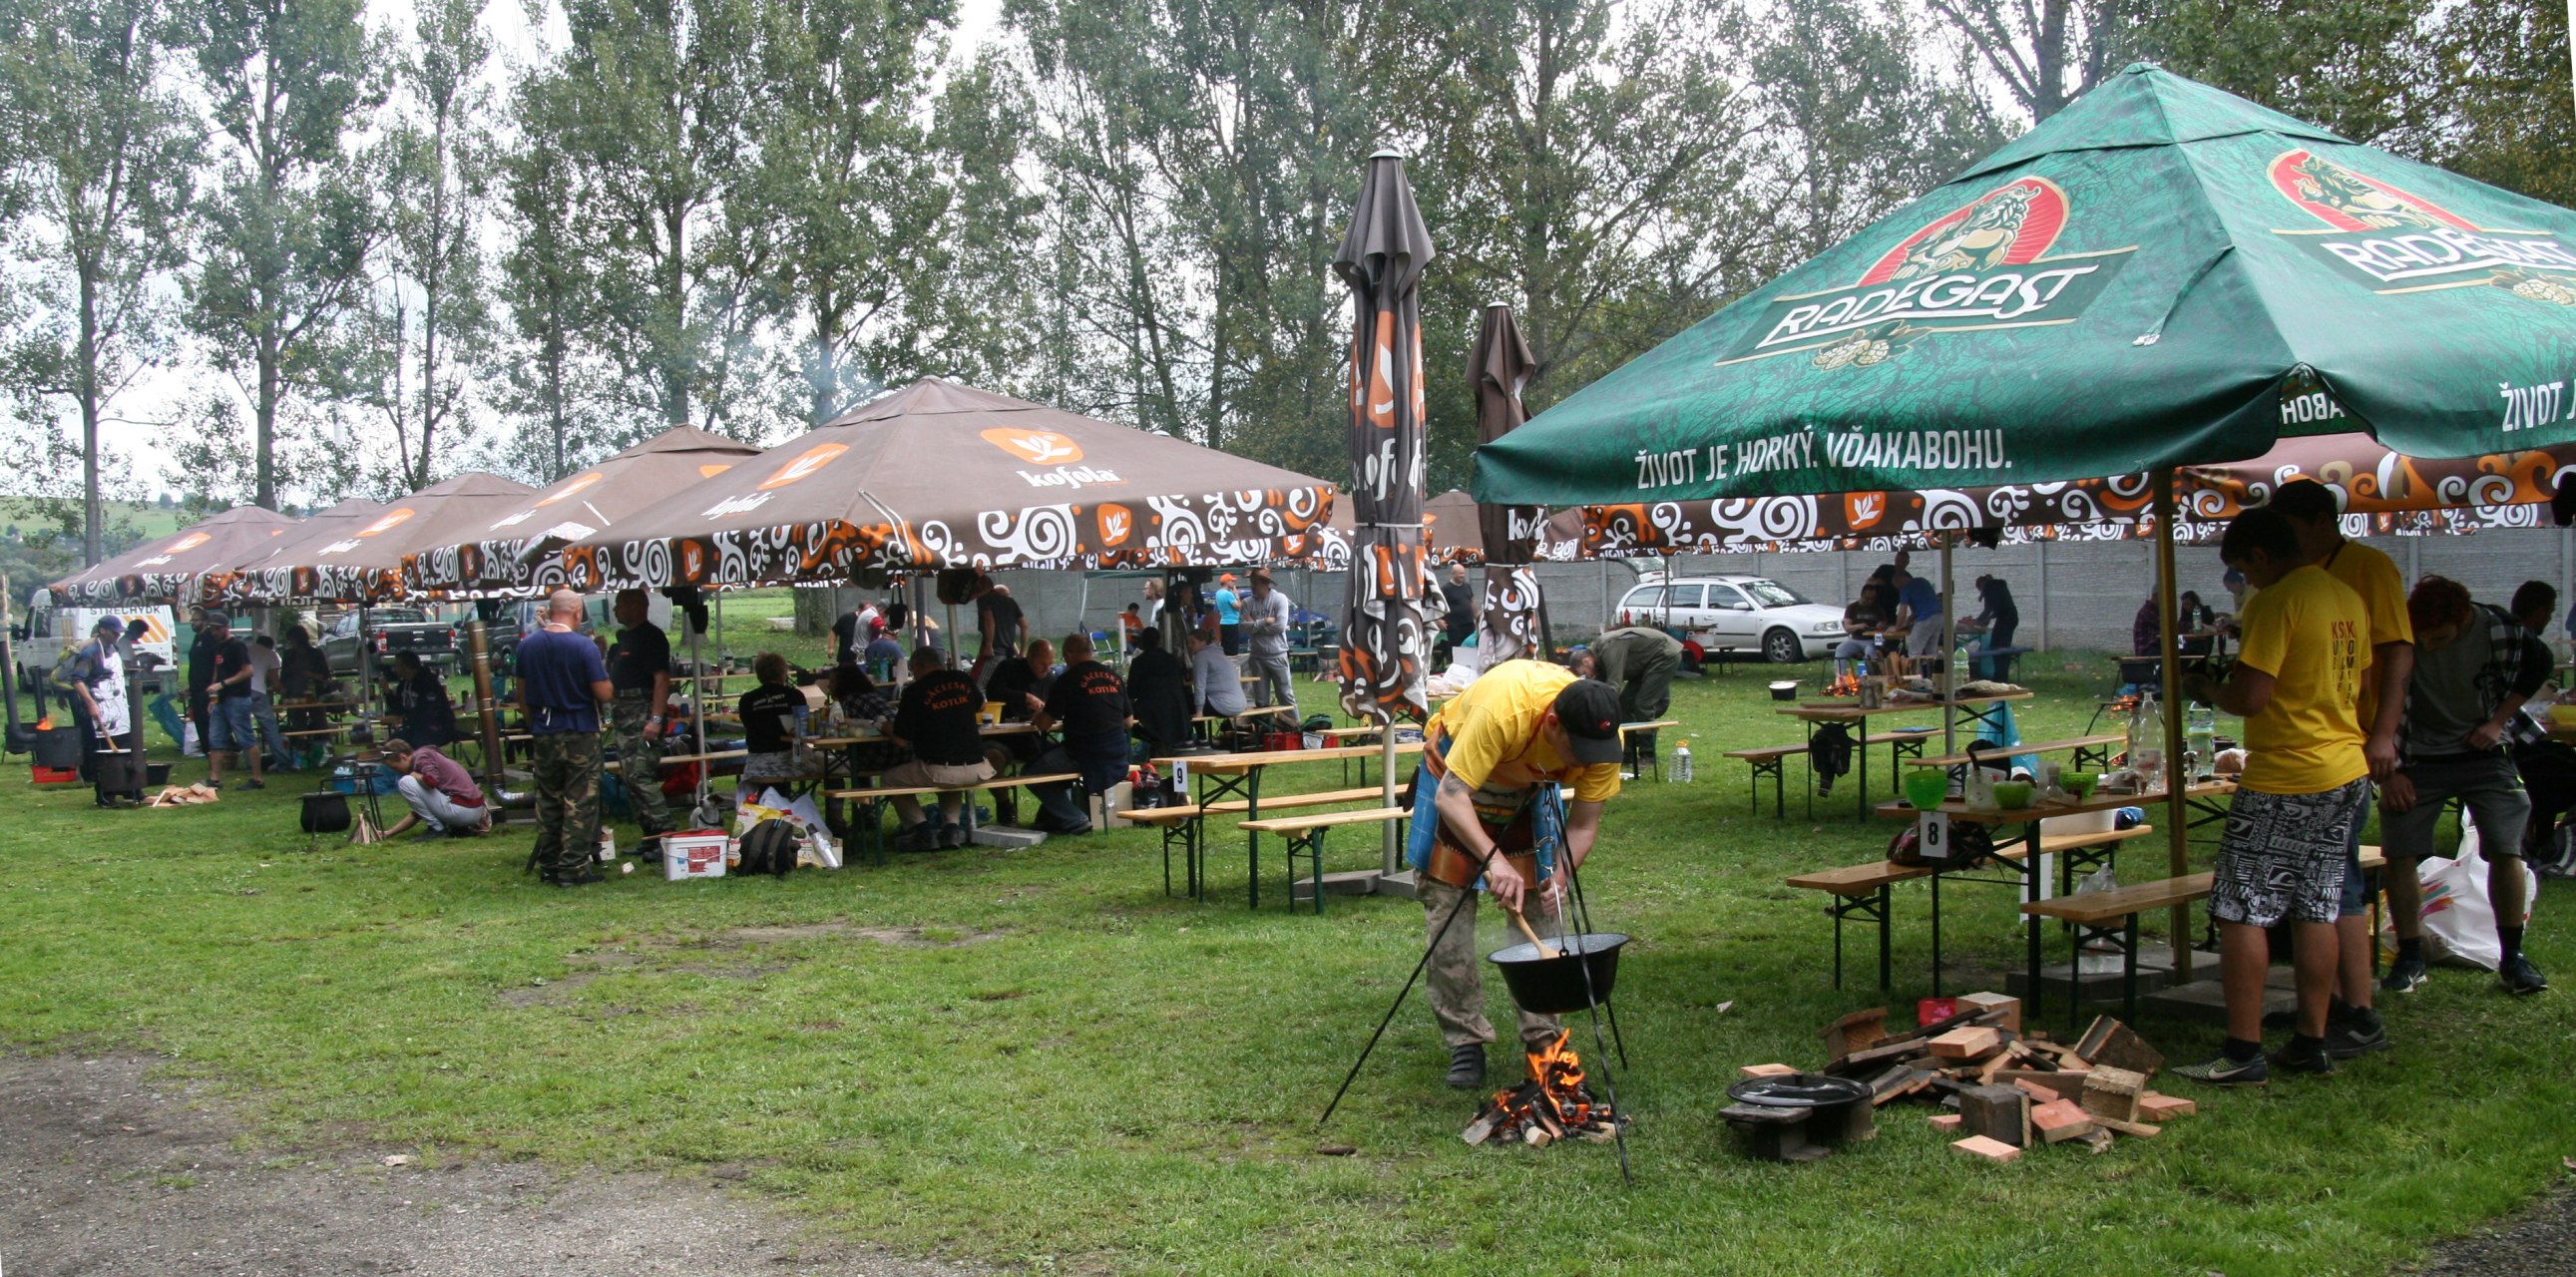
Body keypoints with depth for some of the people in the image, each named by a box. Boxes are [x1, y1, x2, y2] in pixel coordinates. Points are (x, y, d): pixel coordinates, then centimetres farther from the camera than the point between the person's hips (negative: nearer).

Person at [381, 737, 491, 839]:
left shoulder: (422, 756, -3)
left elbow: (431, 780, -26)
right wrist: (389, 833, 27)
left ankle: (437, 829, -2)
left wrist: (414, 775, -3)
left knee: (405, 783, -6)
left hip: (462, 809, -10)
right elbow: (418, 812, 27)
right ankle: (460, 828, 14)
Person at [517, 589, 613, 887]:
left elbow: (522, 697, 11)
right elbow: (604, 695, -14)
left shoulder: (527, 645, 2)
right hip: (580, 734, -5)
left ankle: (549, 863, 18)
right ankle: (574, 867, 0)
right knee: (579, 803, 1)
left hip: (543, 735, 5)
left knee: (548, 801, 14)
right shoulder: (584, 646, -14)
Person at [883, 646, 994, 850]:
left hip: (937, 770, -5)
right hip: (977, 769, 5)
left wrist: (886, 728, 17)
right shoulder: (961, 680, 9)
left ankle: (922, 830, 6)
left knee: (891, 778, 17)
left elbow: (901, 740, -4)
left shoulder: (915, 691, -5)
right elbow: (981, 705, 30)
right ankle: (952, 826, 19)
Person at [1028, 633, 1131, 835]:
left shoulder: (1068, 680, -9)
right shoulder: (1114, 676, 10)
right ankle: (1056, 816, 29)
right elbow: (1129, 722, 17)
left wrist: (1038, 717, 15)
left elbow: (1044, 724, -8)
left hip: (1086, 758, -8)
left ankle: (1075, 820, 0)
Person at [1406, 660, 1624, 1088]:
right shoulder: (1504, 710, -44)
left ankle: (1543, 1037, 8)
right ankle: (1465, 1042, 0)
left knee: (1540, 911, -1)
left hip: (1529, 788, 4)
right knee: (1449, 906, -7)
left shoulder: (1603, 736, -28)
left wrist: (1559, 877, -34)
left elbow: (1584, 823, -17)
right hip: (1455, 772, -4)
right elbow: (1451, 796, -42)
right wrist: (1494, 860, -53)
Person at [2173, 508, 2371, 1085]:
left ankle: (2243, 1053, -3)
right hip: (2346, 774, 9)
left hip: (2283, 780, -9)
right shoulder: (2349, 600, 11)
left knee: (2242, 910, -3)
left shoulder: (2276, 602, -15)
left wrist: (2207, 689, 0)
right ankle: (2311, 1043, 18)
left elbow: (2250, 697, -21)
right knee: (2316, 910, 13)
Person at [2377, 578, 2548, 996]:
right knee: (2399, 855, -8)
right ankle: (2409, 958, 6)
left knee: (2506, 849, -11)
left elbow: (2538, 668, 3)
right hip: (2419, 758, 0)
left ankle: (2512, 957, 5)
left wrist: (2498, 722, -6)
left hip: (2482, 753, 0)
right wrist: (2389, 772, -13)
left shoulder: (2500, 630, -18)